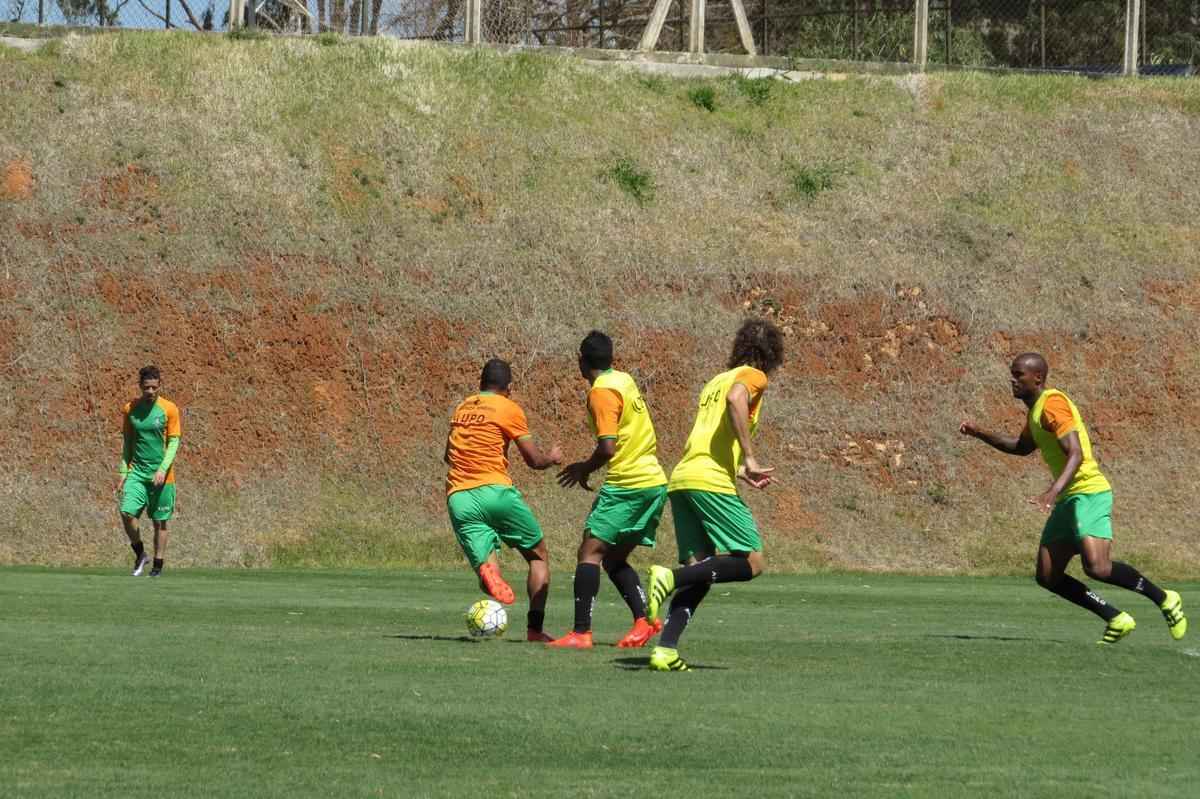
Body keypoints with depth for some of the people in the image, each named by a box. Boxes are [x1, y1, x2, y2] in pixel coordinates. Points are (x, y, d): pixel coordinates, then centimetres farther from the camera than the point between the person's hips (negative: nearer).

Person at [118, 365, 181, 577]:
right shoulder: (130, 409, 5)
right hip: (136, 471, 2)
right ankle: (139, 554, 5)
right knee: (127, 512, -15)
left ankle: (158, 565, 11)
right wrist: (123, 473, 6)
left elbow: (173, 442, -4)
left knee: (159, 521, 2)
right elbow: (127, 442, 12)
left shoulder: (169, 409, -3)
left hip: (161, 474, -2)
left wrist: (163, 470, -15)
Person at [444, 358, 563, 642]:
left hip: (458, 498, 4)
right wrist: (552, 458, 25)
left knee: (488, 567, 0)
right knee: (538, 555, 14)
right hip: (495, 490, -4)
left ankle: (487, 570, -40)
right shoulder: (509, 409, 3)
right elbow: (534, 460, 3)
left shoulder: (462, 408, 20)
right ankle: (535, 627, 0)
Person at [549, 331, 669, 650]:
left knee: (590, 552, -8)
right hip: (655, 482, 9)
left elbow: (608, 447, -21)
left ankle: (581, 632, -15)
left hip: (628, 485, -9)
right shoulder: (624, 381, 15)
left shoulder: (602, 391, -12)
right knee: (614, 559, 16)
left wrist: (585, 469, 0)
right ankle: (643, 621, 1)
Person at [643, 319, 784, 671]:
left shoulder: (715, 381, 28)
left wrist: (741, 472, 39)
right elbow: (736, 398, -20)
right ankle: (671, 577, -22)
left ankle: (665, 650, -10)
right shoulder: (753, 376, 4)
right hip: (712, 482, -8)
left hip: (680, 480, 8)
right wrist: (750, 459, -19)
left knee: (701, 571, 7)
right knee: (752, 563, -5)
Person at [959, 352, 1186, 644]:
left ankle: (1164, 600, -6)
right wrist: (980, 434, 25)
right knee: (1047, 577, 1)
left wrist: (1053, 492, -38)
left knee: (1097, 567, -26)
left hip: (1089, 492, -10)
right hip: (1068, 500, 10)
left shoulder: (1053, 404, -14)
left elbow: (1075, 454, -24)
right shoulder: (1035, 409, 17)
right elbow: (1022, 447, 37)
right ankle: (1116, 620, 6)